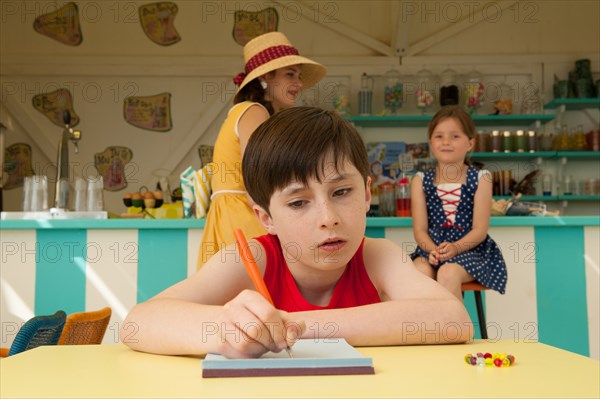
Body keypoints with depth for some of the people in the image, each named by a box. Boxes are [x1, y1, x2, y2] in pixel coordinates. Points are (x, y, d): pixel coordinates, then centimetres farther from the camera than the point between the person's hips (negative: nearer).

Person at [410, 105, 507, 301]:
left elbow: (480, 230, -5)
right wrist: (433, 249, -22)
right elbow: (420, 229, -1)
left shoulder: (480, 179, 1)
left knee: (448, 273, -32)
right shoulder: (420, 181, 6)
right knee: (420, 270, -31)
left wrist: (455, 247, -24)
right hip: (431, 247, 2)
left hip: (469, 249, -1)